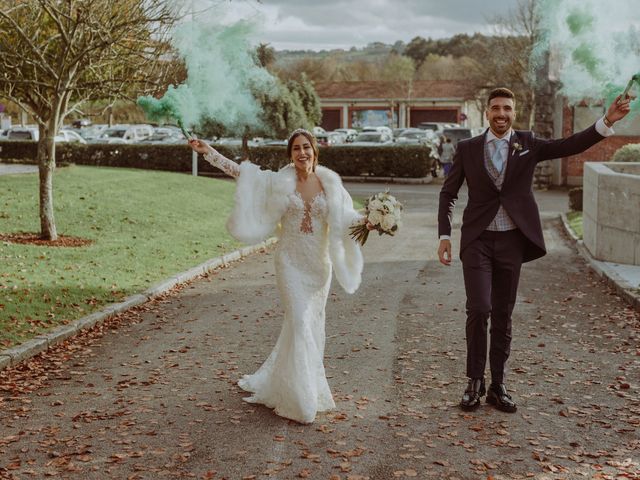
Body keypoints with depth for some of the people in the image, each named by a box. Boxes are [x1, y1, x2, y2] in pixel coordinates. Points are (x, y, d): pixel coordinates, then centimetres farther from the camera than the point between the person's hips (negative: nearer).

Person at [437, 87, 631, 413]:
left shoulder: (527, 144, 5)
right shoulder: (468, 149, 4)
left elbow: (570, 146, -5)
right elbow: (448, 194, 7)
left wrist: (606, 122, -19)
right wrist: (444, 235, -1)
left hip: (512, 241, 1)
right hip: (478, 240, -1)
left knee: (503, 315, 8)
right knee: (479, 309, -12)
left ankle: (497, 386, 19)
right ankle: (475, 381, 6)